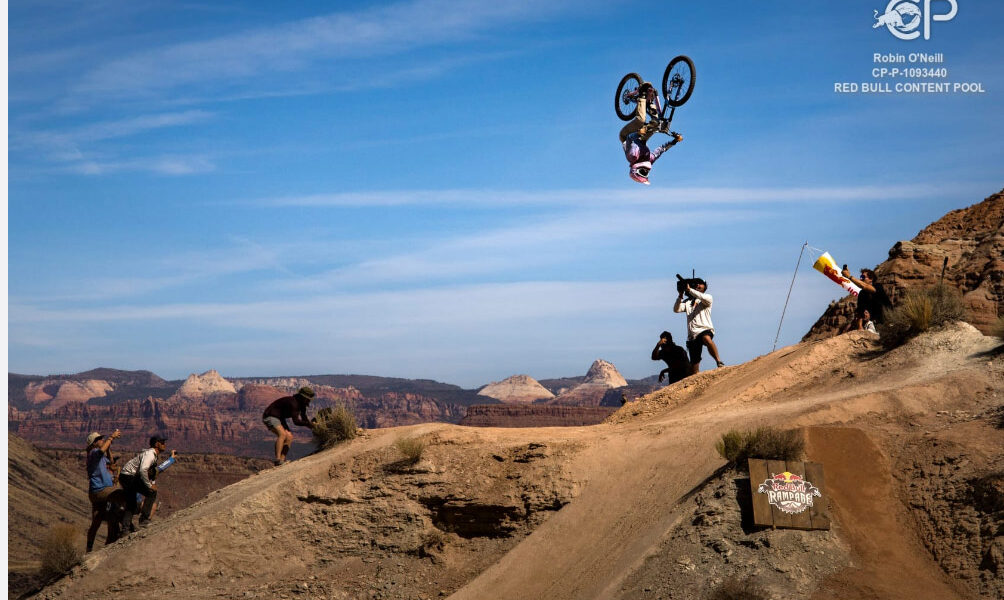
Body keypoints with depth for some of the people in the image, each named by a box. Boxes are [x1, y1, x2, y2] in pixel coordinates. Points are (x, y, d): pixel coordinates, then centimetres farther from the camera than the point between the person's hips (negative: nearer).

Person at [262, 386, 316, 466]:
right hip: (270, 416, -10)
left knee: (289, 437, -1)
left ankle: (282, 460, 1)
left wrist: (311, 424, -11)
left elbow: (304, 420, 7)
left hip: (279, 418, 10)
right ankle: (277, 460, -31)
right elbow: (296, 421, -34)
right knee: (282, 434, -30)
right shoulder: (293, 402, -29)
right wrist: (309, 424, -33)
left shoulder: (301, 404, 2)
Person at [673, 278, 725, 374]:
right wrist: (681, 295, -4)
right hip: (692, 335, 4)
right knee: (694, 362, 1)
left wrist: (689, 289, -13)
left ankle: (718, 361, -34)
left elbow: (704, 298, -14)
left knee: (707, 339, -40)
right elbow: (676, 309, 6)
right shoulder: (687, 302, 21)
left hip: (705, 330, -4)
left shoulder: (707, 297, 12)